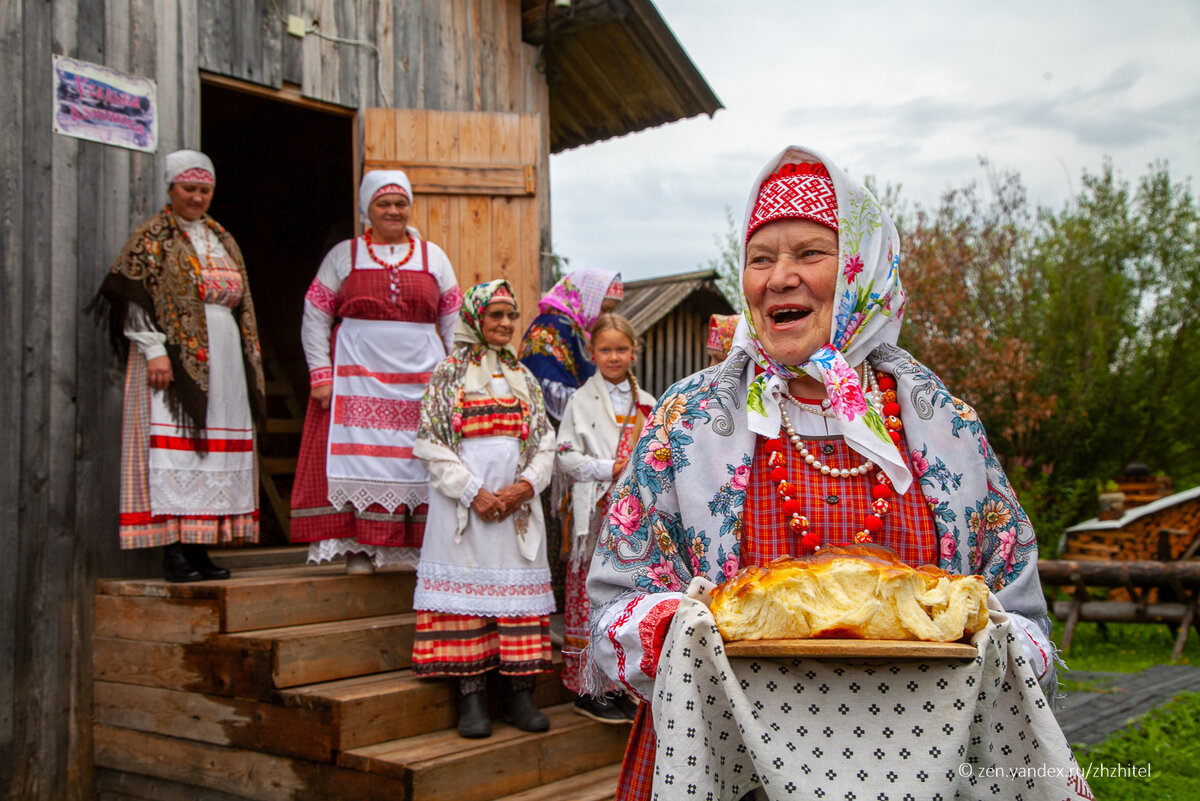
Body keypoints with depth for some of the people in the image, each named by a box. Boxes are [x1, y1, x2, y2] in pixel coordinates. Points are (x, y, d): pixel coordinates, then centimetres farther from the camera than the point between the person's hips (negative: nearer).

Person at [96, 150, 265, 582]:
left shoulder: (223, 240, 19)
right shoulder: (152, 237, 1)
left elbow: (241, 303, 21)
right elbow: (134, 303, -7)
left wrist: (249, 359, 15)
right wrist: (154, 350, -17)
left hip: (223, 360, 6)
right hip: (174, 360, -6)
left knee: (217, 447, 3)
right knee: (175, 446, -9)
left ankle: (199, 547, 8)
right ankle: (174, 550, -6)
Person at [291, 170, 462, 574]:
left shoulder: (433, 257, 13)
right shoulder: (343, 255, 8)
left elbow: (454, 322, 13)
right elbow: (315, 317, 5)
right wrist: (321, 373, -4)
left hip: (422, 376, 1)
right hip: (357, 374, -1)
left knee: (425, 460, -1)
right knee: (358, 455, -5)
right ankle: (358, 549, 1)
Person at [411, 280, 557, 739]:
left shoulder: (524, 378, 16)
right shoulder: (449, 374, 4)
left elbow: (545, 444, 11)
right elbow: (431, 444, -4)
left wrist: (524, 485, -7)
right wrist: (474, 492, -13)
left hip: (518, 504, 4)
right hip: (464, 502, -4)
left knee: (519, 591, 2)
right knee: (468, 587, -5)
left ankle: (520, 694, 7)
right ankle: (472, 697, 1)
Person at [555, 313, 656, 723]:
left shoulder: (646, 402, 14)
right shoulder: (582, 400, 2)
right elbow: (566, 456, -4)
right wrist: (609, 469, -13)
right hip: (596, 511, -4)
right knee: (592, 595, -6)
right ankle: (589, 689, 3)